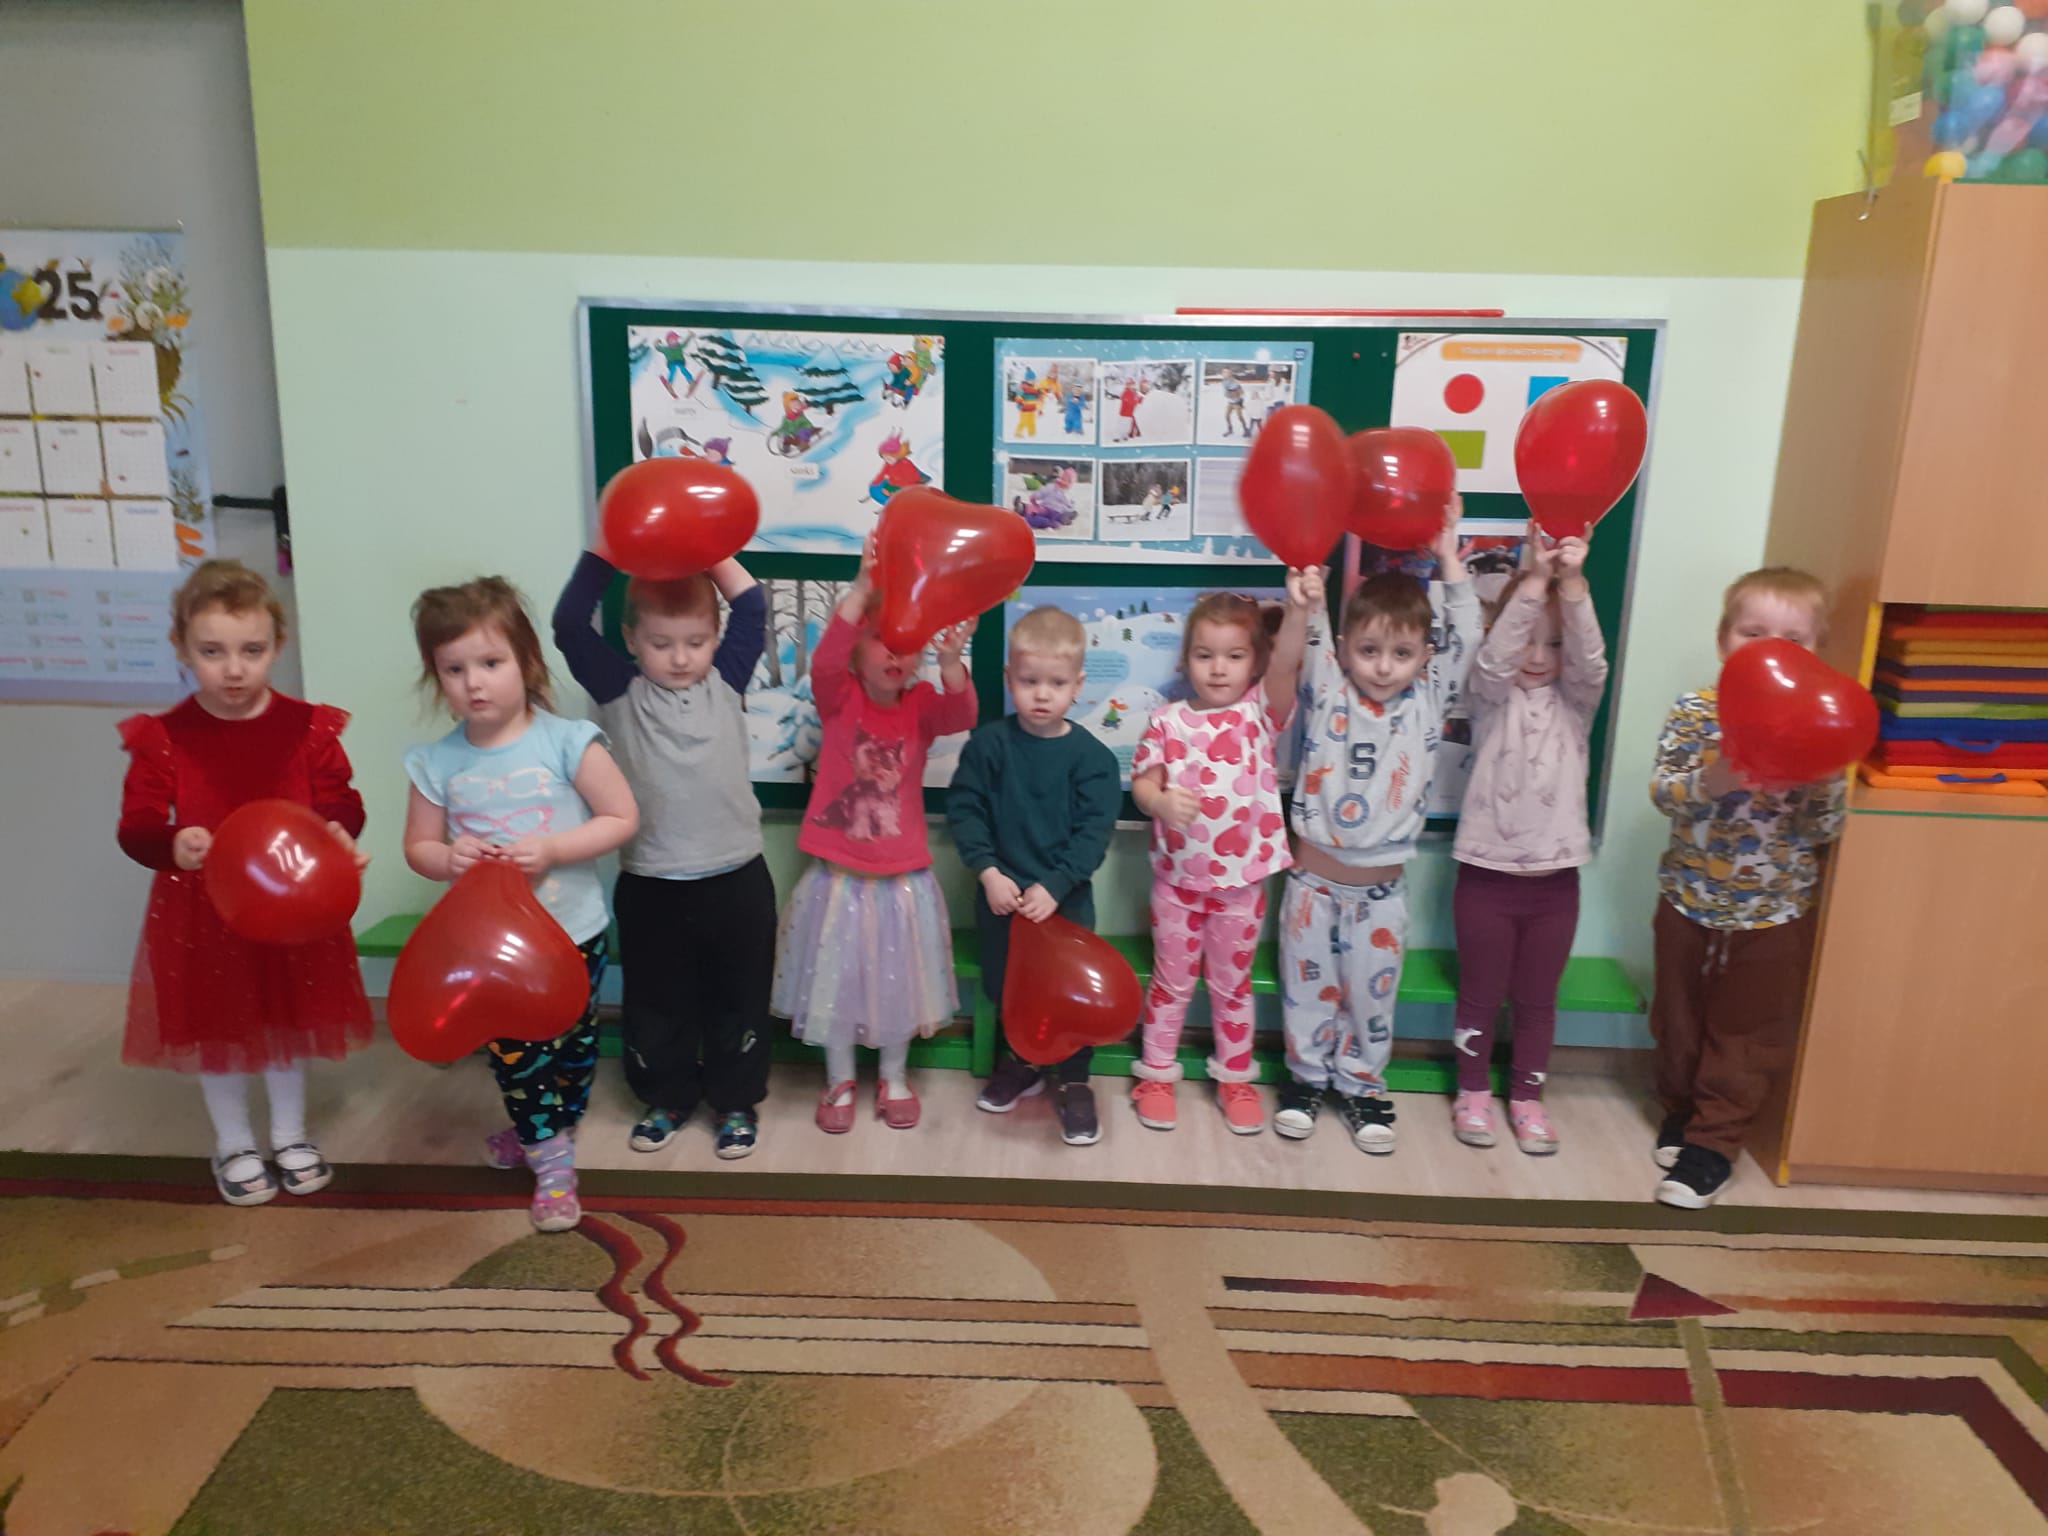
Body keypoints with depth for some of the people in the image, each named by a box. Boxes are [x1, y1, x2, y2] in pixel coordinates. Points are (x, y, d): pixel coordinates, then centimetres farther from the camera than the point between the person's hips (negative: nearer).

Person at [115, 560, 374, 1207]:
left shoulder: (307, 727, -9)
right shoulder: (163, 737, -11)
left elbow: (340, 800, -8)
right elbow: (136, 826, -14)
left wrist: (338, 830, -32)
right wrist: (172, 846, -36)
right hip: (201, 910, -1)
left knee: (290, 1019, 17)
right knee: (215, 1026, 15)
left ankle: (290, 1134, 39)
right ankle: (233, 1144, 36)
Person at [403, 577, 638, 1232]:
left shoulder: (567, 742, -15)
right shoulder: (435, 763, -6)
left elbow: (622, 818, -11)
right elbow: (418, 846, 4)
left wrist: (551, 848, -24)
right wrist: (448, 857, -20)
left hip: (571, 934, -2)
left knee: (571, 1043, 13)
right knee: (512, 1053, 10)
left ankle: (545, 1131, 39)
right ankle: (548, 1151, 31)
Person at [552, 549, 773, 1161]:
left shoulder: (727, 681, 2)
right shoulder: (619, 693, -2)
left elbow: (752, 607, -5)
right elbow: (569, 626, -11)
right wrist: (606, 551, -14)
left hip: (736, 877, 0)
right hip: (649, 882, 0)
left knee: (737, 997, 12)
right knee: (655, 1001, 15)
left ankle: (736, 1101, 30)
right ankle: (667, 1098, 35)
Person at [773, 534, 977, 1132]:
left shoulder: (921, 706, -3)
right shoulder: (838, 697, -6)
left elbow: (959, 712, -24)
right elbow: (826, 657, -27)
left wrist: (950, 661, -45)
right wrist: (863, 586, -40)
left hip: (902, 877, 1)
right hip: (838, 876, -1)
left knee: (896, 979, 14)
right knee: (835, 979, 11)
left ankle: (895, 1077, 36)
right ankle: (839, 1081, 32)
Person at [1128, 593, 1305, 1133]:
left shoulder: (1260, 712, -6)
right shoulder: (1168, 720, -3)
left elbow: (1285, 664, -24)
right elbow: (1142, 782, -3)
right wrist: (1161, 802, -27)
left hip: (1241, 880, 0)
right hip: (1177, 877, 0)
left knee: (1233, 983, 16)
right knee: (1171, 980, 15)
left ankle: (1235, 1078, 32)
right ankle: (1156, 1074, 30)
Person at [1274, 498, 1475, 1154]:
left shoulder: (1427, 701, -3)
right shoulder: (1326, 692, -7)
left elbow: (1463, 638, -11)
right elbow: (1304, 648, -24)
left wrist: (1448, 560, -16)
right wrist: (1301, 607, -45)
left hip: (1381, 886, 1)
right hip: (1314, 877, -1)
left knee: (1372, 993, 12)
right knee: (1307, 984, 13)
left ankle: (1362, 1082, 31)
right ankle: (1306, 1074, 32)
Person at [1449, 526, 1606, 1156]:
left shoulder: (1576, 702, 2)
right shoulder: (1491, 699, -3)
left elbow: (1589, 659, -18)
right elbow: (1494, 660, -24)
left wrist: (1573, 581, -34)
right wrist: (1535, 578, -35)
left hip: (1555, 876, 2)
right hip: (1486, 873, -2)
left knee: (1537, 997, 13)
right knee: (1480, 993, 11)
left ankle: (1527, 1097, 29)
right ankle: (1473, 1091, 28)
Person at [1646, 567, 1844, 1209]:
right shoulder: (1695, 711, -7)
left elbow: (1828, 828, -8)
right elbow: (1661, 790, -17)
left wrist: (1820, 784, -28)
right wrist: (1714, 779, -35)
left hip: (1774, 915, 0)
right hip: (1690, 902, 1)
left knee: (1751, 1031, 7)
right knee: (1678, 1016, 17)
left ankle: (1715, 1138, 21)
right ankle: (1682, 1107, 39)